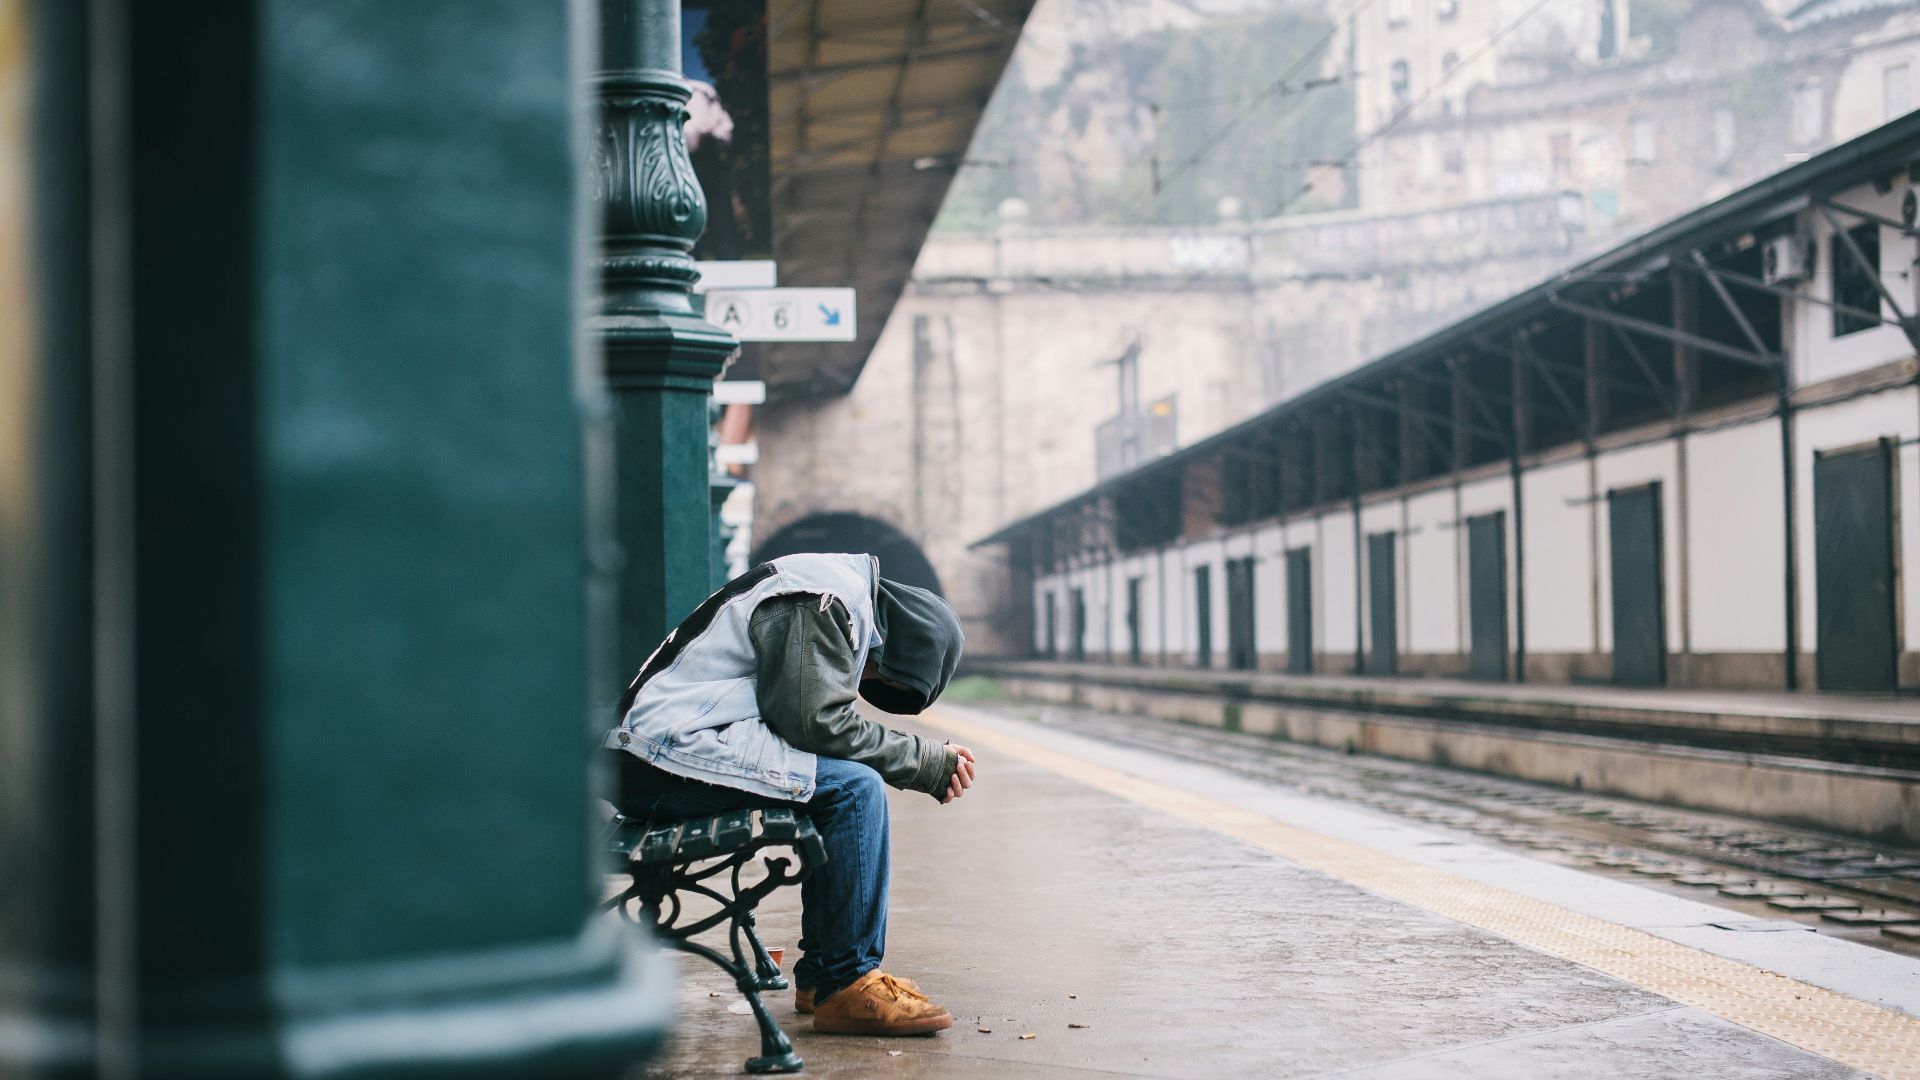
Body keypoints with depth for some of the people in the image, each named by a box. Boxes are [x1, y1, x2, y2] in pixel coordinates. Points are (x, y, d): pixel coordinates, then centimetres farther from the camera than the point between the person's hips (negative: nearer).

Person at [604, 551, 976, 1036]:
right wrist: (926, 761, -8)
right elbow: (818, 722, -19)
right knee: (855, 787, -16)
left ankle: (819, 974, 12)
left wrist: (928, 763, 3)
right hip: (669, 755, -11)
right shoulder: (825, 601, -12)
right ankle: (848, 987, -12)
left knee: (842, 787, 11)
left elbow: (807, 719, 15)